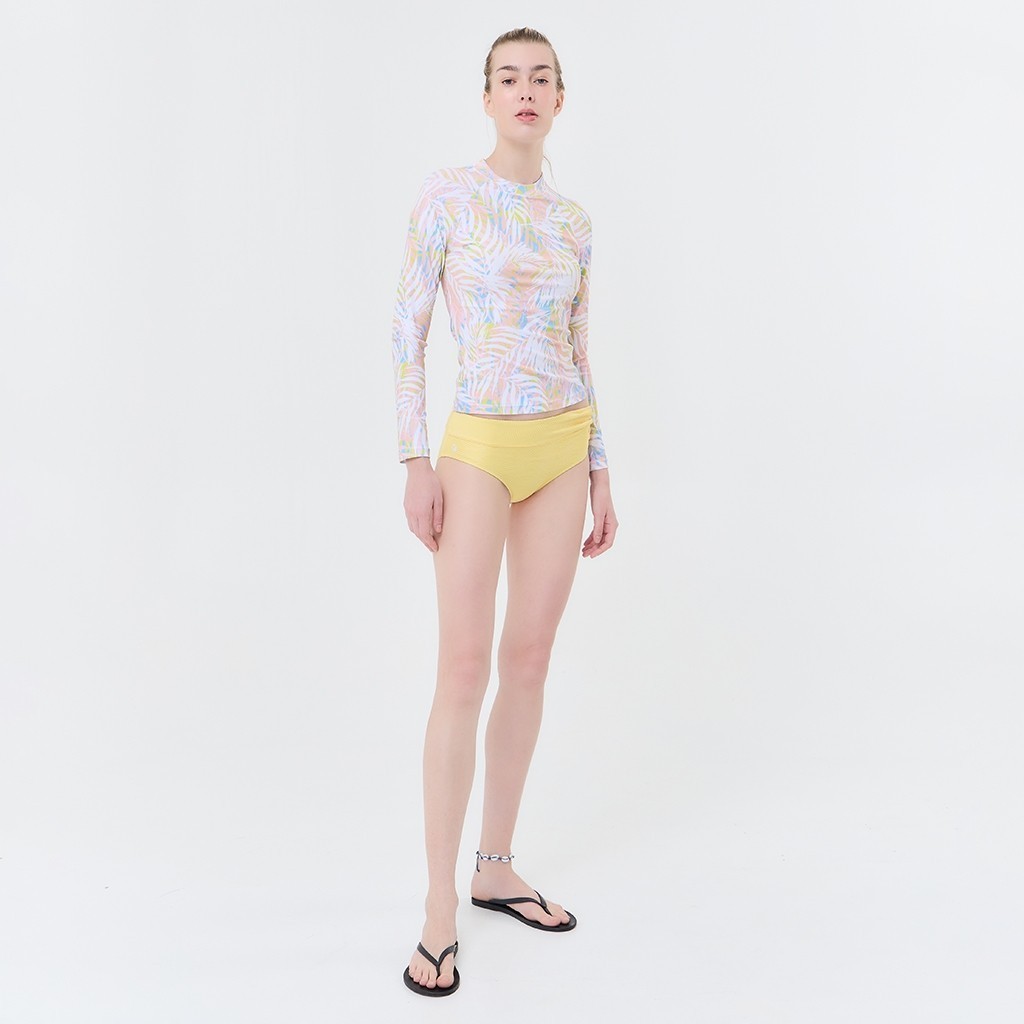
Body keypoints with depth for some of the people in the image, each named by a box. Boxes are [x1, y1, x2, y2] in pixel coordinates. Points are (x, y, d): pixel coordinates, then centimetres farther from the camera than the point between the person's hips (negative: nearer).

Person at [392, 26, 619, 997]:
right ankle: (440, 908, -1)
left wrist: (600, 475, 12)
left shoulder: (572, 220, 11)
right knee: (465, 667, -10)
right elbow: (407, 330, -6)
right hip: (479, 447, -5)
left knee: (528, 661, 7)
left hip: (565, 448, 5)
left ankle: (496, 867, 21)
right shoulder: (446, 192, -3)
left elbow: (578, 353, 14)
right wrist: (414, 461, -12)